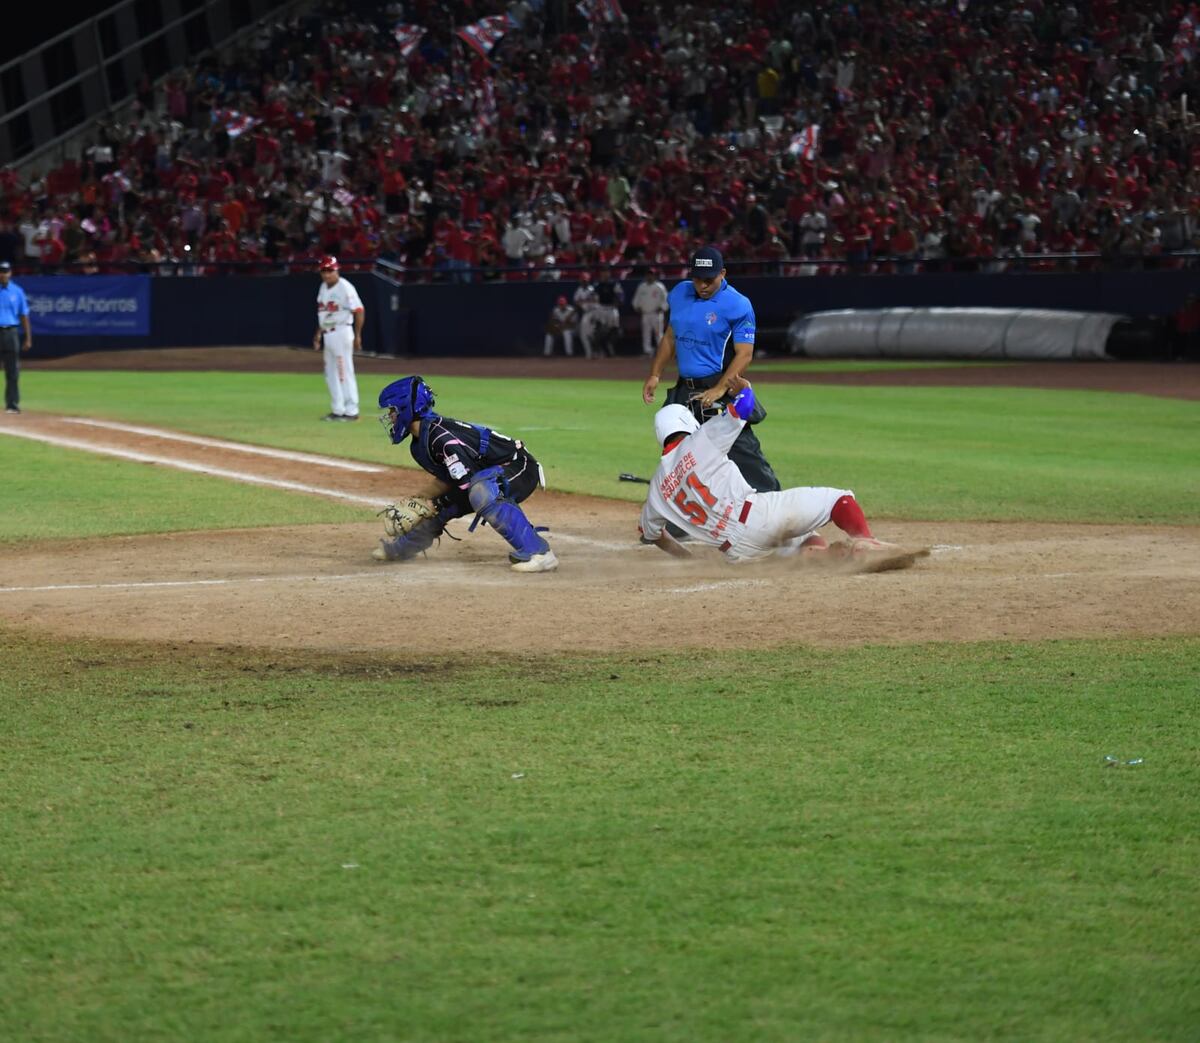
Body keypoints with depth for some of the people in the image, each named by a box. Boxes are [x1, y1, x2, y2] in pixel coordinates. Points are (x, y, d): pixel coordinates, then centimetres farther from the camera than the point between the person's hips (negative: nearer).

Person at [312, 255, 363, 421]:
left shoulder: (345, 288, -13)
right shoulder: (323, 288, 12)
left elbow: (359, 311, -16)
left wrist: (357, 336, -17)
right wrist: (318, 333, 19)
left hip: (341, 332, -9)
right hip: (328, 335, 9)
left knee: (345, 372, -7)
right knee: (331, 373, 11)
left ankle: (351, 411, -4)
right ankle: (338, 410, 18)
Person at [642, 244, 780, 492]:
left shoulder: (737, 305, -12)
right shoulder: (680, 294, 9)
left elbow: (745, 353, -16)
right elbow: (670, 337, 21)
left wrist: (719, 390, -25)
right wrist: (655, 374, 14)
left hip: (719, 390, -7)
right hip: (684, 390, 7)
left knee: (742, 451, -13)